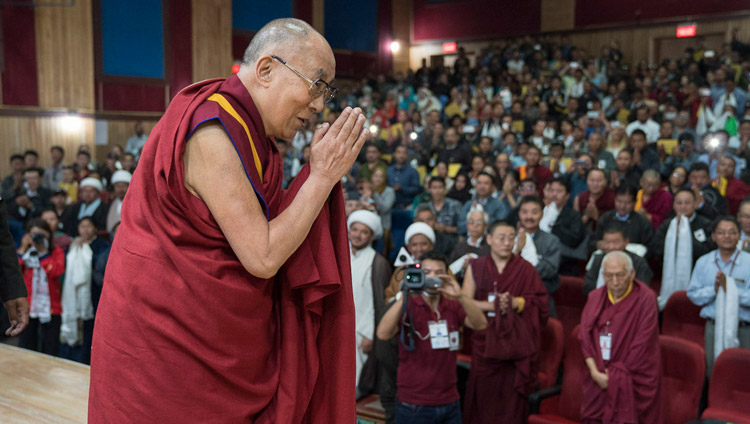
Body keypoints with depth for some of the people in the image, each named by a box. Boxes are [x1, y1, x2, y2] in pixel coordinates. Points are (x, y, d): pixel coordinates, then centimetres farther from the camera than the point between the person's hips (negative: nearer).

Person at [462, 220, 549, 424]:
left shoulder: (525, 269, 3)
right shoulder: (476, 267, 6)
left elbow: (540, 302, -2)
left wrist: (515, 302, -17)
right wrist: (492, 305, -15)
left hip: (515, 341, -1)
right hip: (484, 340, 1)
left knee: (512, 393, -3)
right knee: (484, 392, 1)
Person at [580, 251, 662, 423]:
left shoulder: (645, 299, -9)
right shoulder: (595, 297, 6)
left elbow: (642, 345, -13)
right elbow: (585, 336, 4)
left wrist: (617, 374, -10)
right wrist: (594, 372, -8)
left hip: (632, 381, -4)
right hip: (599, 379, 4)